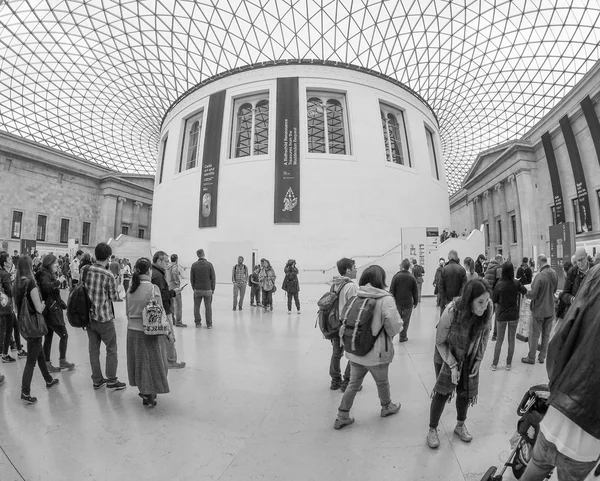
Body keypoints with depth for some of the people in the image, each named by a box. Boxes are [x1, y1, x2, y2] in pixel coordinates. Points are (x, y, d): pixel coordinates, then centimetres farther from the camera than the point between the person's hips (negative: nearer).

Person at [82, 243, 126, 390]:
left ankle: (97, 380, 26)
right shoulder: (109, 275, -19)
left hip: (88, 316, 6)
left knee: (93, 349, 15)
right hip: (104, 318, -5)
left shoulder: (84, 270, -4)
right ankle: (112, 380, 17)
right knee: (111, 349, 9)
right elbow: (114, 297, -9)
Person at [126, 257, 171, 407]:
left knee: (139, 361, 21)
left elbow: (128, 313, 9)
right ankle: (149, 395, 21)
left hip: (132, 331, 6)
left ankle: (144, 390, 38)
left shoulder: (129, 290, 0)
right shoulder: (153, 289, -17)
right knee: (152, 362, 11)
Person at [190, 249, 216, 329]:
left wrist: (194, 288, 14)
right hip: (208, 289, -1)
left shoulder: (194, 265, -1)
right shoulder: (209, 264, -6)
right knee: (208, 307, 6)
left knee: (196, 307, 13)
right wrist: (213, 289, 7)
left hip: (197, 290, 1)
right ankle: (209, 324, 11)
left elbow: (192, 278, 3)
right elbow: (213, 278, -3)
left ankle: (198, 323, 18)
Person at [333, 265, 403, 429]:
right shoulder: (386, 299, -19)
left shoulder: (356, 297, -6)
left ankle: (342, 417, 29)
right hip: (376, 353, -3)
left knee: (353, 384, 20)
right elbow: (395, 326, -17)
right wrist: (388, 332, 4)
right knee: (382, 382, 24)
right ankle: (387, 407, 50)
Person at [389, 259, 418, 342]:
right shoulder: (412, 277, -4)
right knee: (405, 320, 9)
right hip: (408, 303, 0)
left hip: (397, 302, 0)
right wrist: (415, 302, 13)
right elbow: (415, 291, 3)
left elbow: (392, 290, -7)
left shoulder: (396, 276, -9)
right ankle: (403, 337, 16)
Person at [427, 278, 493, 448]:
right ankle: (432, 429, 23)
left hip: (470, 358, 4)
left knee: (466, 392, 13)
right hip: (446, 356, -4)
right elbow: (440, 342, -19)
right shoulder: (451, 312, -36)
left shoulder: (488, 308, -24)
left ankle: (460, 425, 40)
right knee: (442, 392, 2)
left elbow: (486, 332, -3)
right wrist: (453, 365, -21)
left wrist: (479, 358, -3)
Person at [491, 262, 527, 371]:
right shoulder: (516, 283, -13)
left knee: (499, 340, 13)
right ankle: (509, 364, 25)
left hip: (501, 316, -1)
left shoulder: (499, 285, -18)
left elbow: (493, 300, -8)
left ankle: (494, 364, 19)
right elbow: (525, 291, 8)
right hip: (514, 315, 1)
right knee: (511, 340, 15)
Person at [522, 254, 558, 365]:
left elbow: (532, 295, -22)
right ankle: (542, 357, 26)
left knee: (534, 335, 6)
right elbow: (554, 290, 12)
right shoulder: (554, 274, -2)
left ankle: (531, 358, 18)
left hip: (539, 310, -6)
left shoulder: (540, 276, -24)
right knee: (546, 334, 16)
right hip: (550, 309, 6)